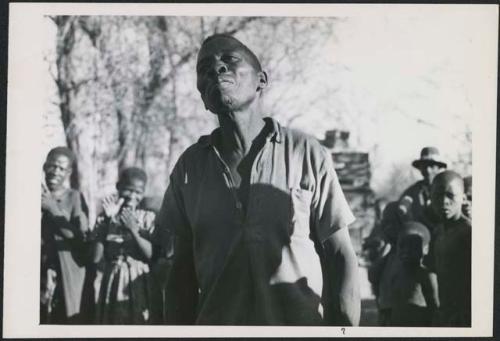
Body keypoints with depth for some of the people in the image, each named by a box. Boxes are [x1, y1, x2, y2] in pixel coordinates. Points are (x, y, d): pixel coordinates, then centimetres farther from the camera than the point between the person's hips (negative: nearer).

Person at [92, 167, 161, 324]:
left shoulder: (148, 218, 3)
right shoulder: (105, 218, 3)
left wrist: (133, 230, -17)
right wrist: (108, 220, -11)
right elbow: (95, 257, -7)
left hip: (140, 286, 0)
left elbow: (152, 255, -7)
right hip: (114, 285, 0)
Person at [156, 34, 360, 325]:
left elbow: (340, 258, -4)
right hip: (217, 323, 2)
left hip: (300, 324, -2)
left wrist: (345, 329, -12)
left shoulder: (307, 154, -6)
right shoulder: (189, 166, 1)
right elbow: (182, 271, 5)